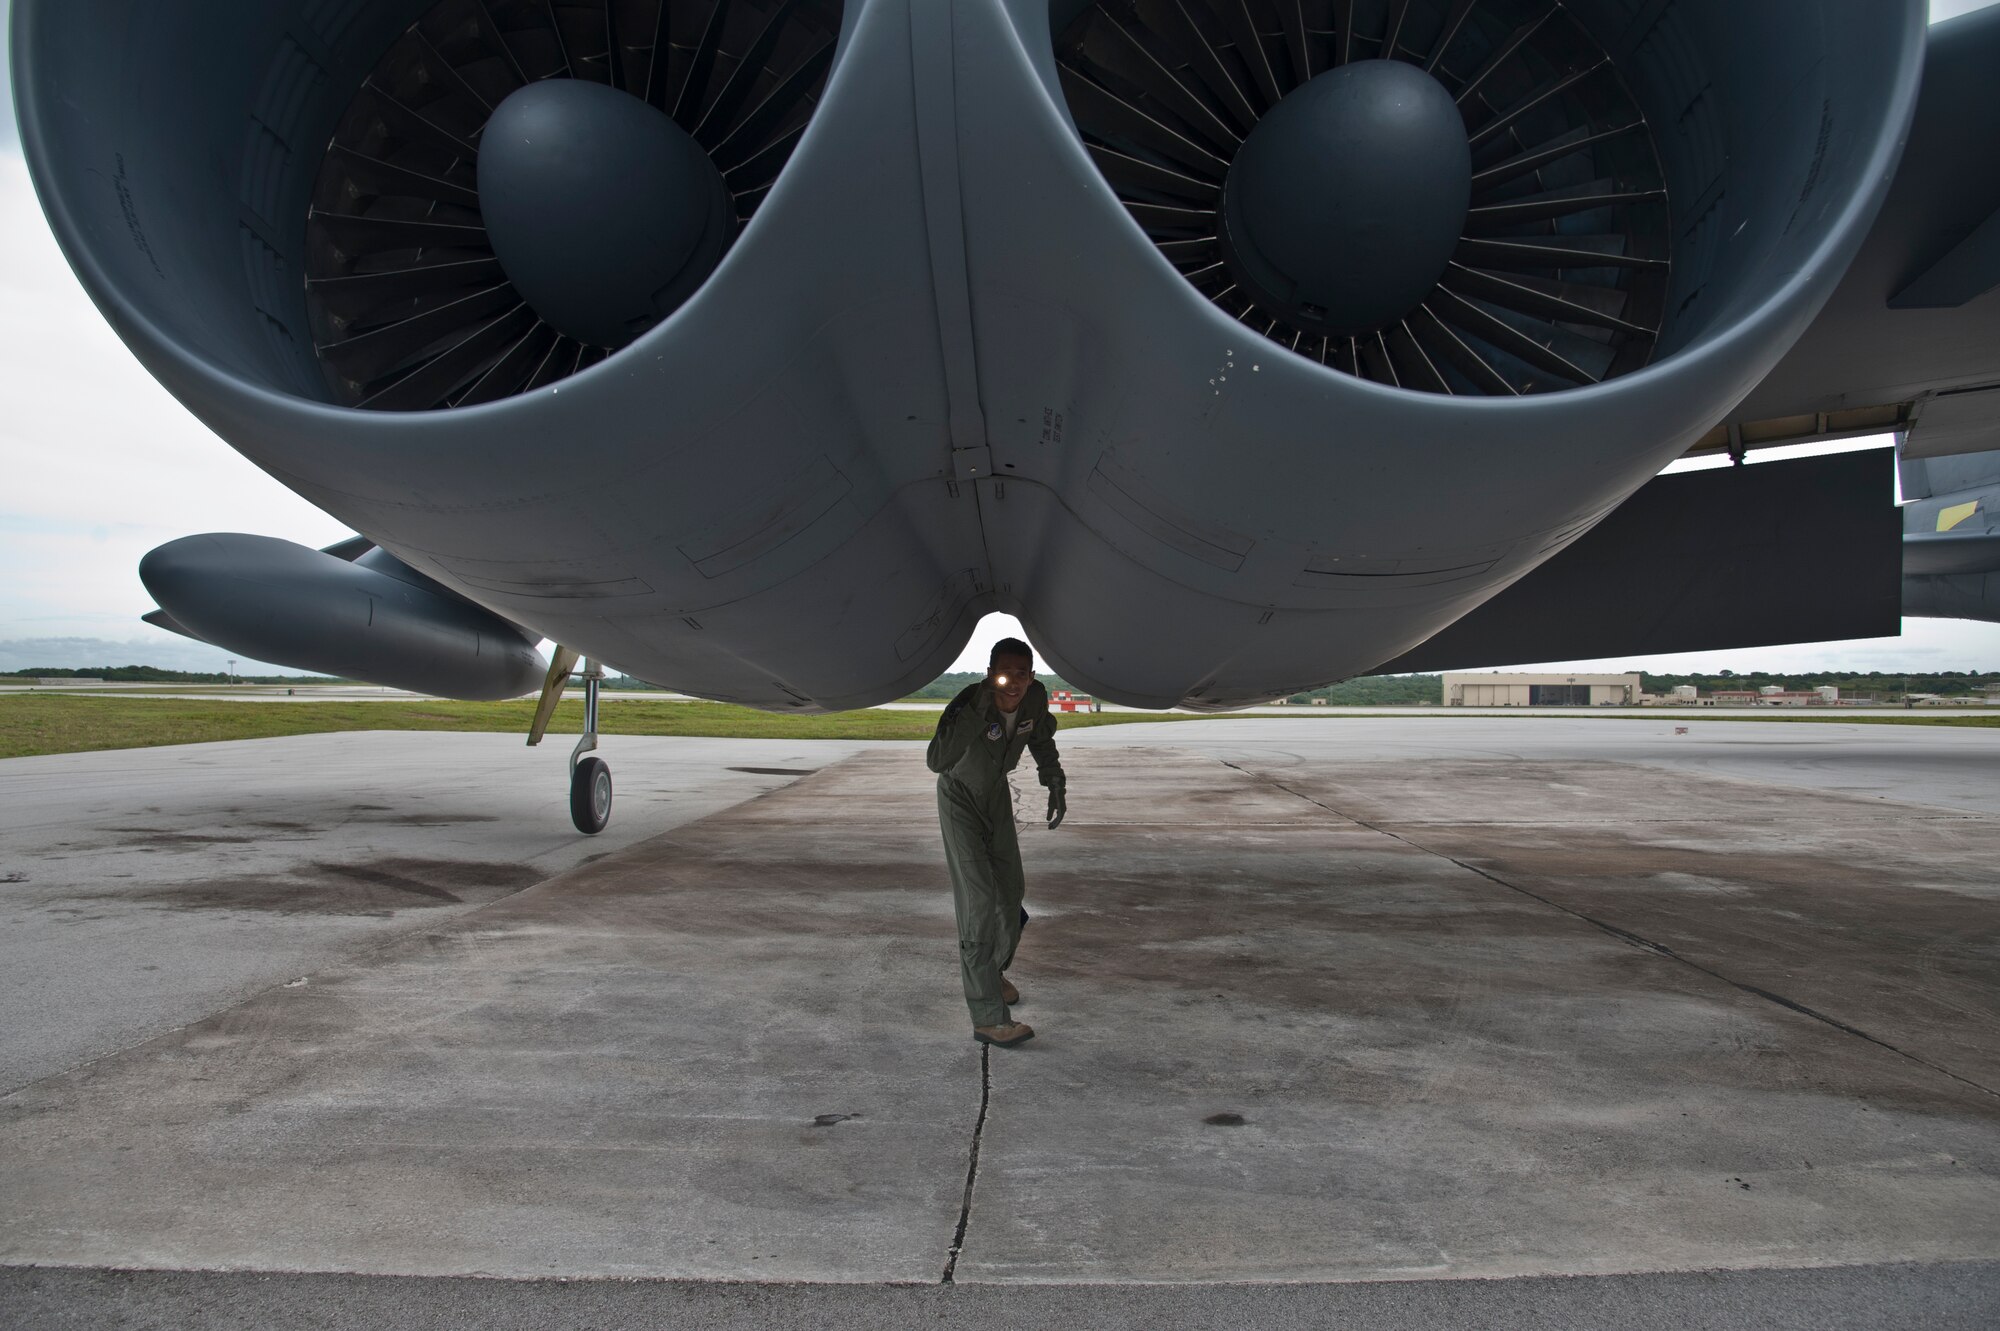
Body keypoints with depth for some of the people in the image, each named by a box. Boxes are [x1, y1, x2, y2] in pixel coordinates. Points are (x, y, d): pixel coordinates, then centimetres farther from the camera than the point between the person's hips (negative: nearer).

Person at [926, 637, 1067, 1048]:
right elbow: (938, 762, -50)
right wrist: (977, 712, -56)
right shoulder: (971, 702, -36)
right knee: (977, 898, -17)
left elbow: (1040, 738, 4)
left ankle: (993, 970, 42)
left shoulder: (1035, 697, -20)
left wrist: (1055, 785, -1)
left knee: (1010, 889, 14)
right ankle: (988, 1017, -18)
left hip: (996, 792, 6)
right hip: (959, 795, -6)